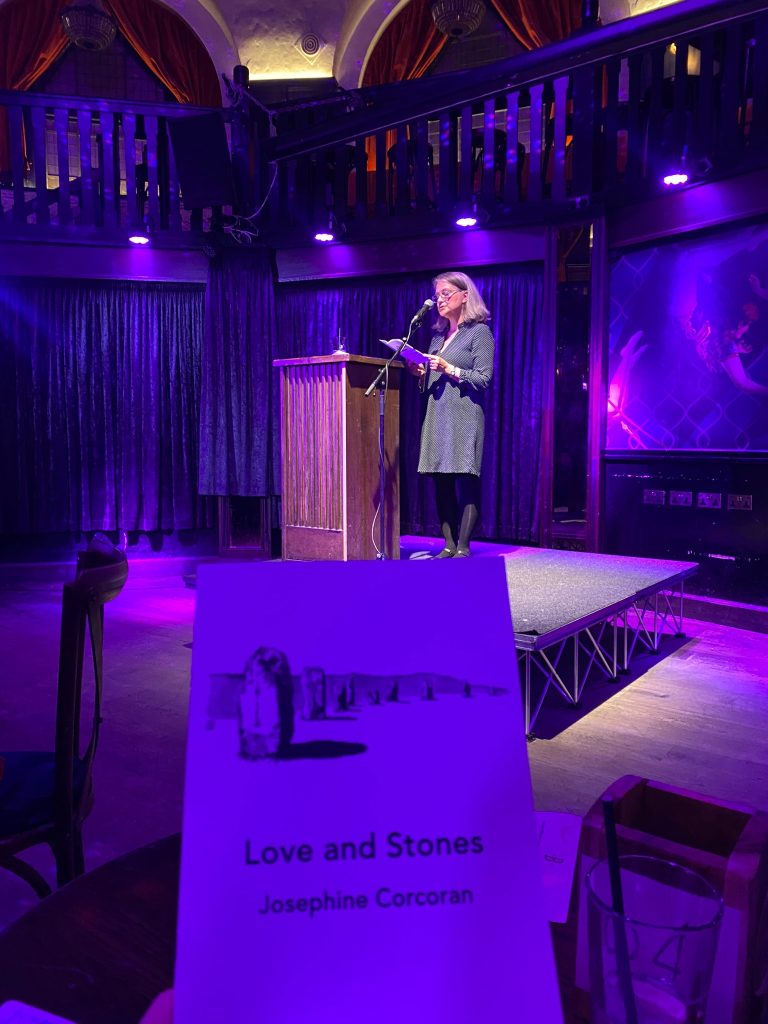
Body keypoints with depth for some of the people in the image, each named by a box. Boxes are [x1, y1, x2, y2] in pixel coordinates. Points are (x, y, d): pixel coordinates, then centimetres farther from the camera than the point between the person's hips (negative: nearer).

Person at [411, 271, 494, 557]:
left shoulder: (479, 332, 1)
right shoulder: (438, 335, 21)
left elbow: (484, 378, -8)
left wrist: (449, 369, -16)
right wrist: (421, 373, 4)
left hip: (464, 418, -7)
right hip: (436, 418, 7)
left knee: (465, 483, -8)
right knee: (441, 484, 5)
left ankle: (463, 548, -5)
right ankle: (449, 545, 10)